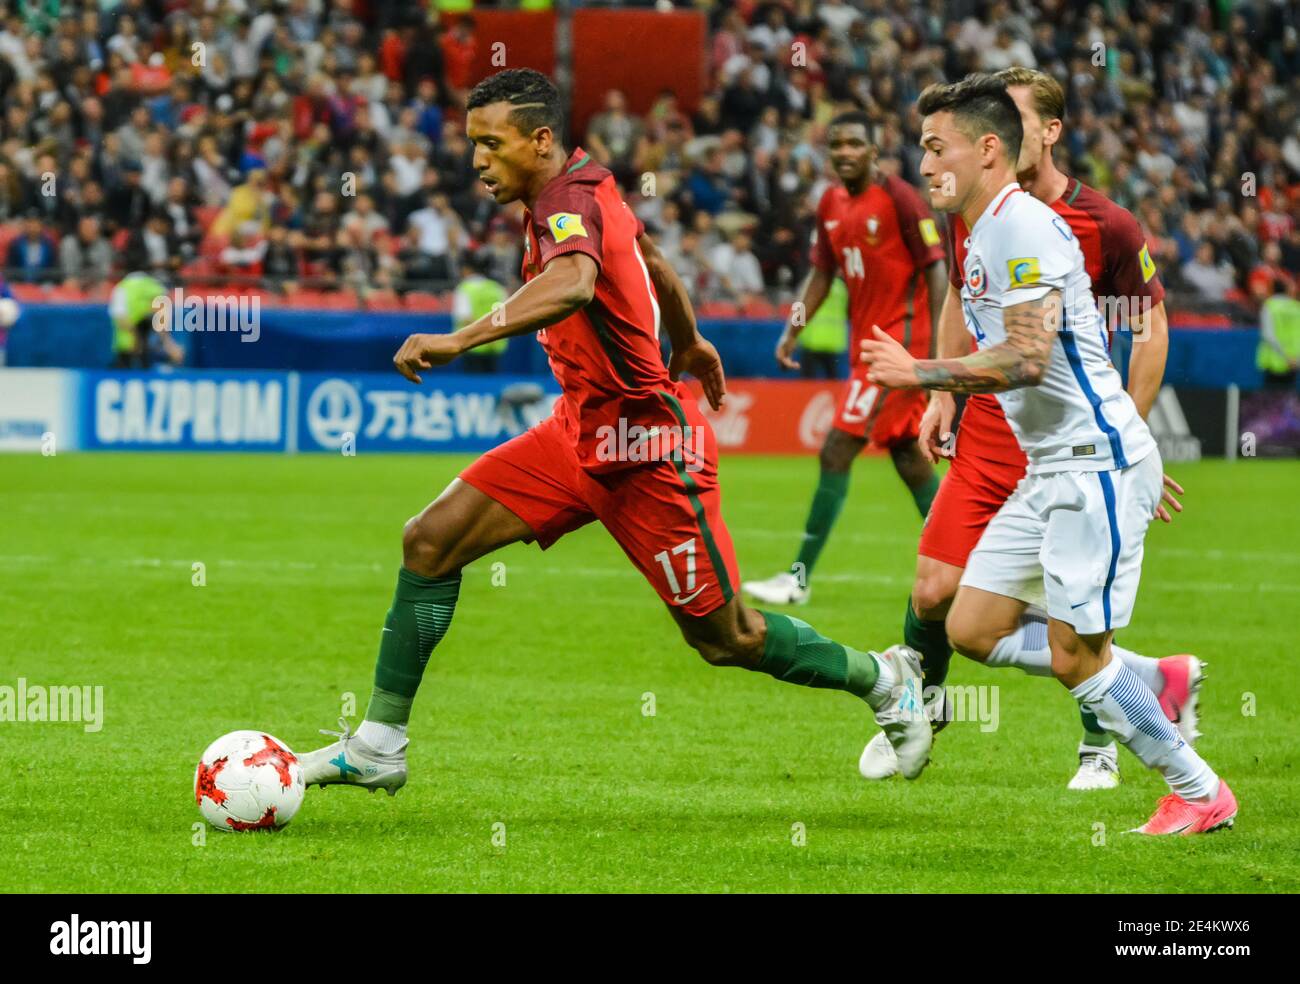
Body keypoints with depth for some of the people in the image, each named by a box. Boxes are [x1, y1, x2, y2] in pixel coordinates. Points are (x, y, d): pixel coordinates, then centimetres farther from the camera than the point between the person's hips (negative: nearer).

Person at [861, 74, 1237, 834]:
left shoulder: (1024, 226, -15)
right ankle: (1157, 684, 15)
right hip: (1050, 468, 10)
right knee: (973, 629, 6)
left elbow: (1029, 359, -24)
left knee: (1074, 657, -8)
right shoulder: (983, 237, 16)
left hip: (1097, 464, -10)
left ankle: (1201, 793, 6)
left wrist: (919, 373, -19)